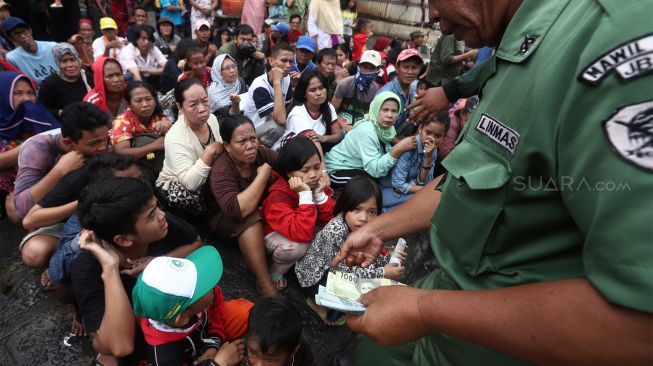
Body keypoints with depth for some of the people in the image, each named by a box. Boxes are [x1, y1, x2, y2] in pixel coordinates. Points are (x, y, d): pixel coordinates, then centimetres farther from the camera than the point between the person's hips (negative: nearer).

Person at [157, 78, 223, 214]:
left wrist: (219, 154, -15)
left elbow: (221, 150, 9)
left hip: (207, 178, 8)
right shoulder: (175, 138, -31)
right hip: (176, 186, -7)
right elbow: (191, 184, -40)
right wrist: (210, 152, -37)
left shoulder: (211, 118, -9)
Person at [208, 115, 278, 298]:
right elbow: (237, 210, -42)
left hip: (263, 210, 5)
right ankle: (264, 282, -28)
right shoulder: (221, 170, -28)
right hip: (226, 219, -5)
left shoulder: (262, 153, -14)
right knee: (250, 219, -37)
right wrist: (262, 176, -35)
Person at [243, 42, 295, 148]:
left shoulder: (286, 79, -1)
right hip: (254, 132, -7)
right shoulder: (260, 86, -23)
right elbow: (280, 119, -34)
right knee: (278, 126, -35)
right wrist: (276, 82, -32)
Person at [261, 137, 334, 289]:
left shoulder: (316, 183, -14)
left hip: (308, 230, 6)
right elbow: (301, 234, -45)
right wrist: (305, 195, -45)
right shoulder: (278, 195, -34)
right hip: (276, 234, -6)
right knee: (296, 247, -36)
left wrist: (320, 194, -29)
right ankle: (275, 272, -4)